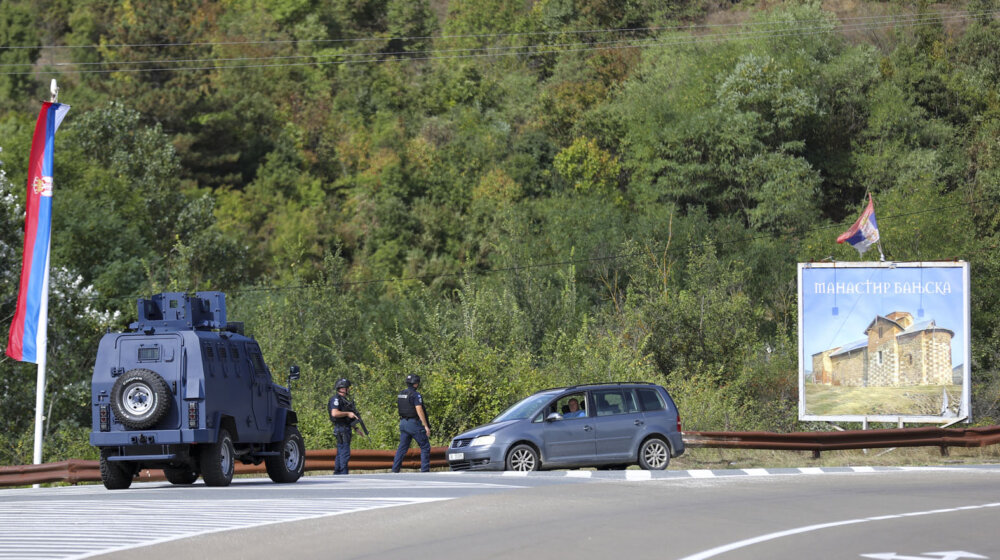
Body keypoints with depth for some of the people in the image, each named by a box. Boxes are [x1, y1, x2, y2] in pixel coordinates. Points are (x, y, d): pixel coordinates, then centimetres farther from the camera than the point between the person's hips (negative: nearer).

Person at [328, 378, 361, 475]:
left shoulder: (345, 399, 20)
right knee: (345, 453, -12)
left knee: (341, 454, 12)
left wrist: (356, 428, 20)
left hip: (346, 429, 10)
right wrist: (348, 413, -16)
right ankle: (343, 474, -13)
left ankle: (337, 474, 16)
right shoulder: (336, 399, -11)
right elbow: (335, 413, -25)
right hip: (341, 429, -10)